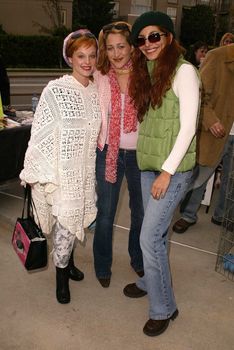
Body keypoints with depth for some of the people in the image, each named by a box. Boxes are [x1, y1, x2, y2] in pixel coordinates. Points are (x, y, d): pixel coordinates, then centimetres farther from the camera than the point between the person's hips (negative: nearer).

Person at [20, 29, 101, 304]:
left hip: (86, 169, 5)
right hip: (62, 170, -5)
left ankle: (67, 259, 39)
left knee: (78, 218, 14)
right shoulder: (56, 90, -11)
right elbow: (41, 132, -11)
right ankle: (61, 274, 22)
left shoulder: (96, 91, 6)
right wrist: (41, 173, -12)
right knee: (65, 221, -1)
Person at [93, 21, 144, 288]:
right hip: (109, 152, 0)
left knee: (141, 211, 16)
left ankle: (138, 259, 41)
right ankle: (102, 266, 32)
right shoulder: (99, 77, -2)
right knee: (105, 213, 9)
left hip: (139, 153, 0)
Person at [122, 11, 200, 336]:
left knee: (149, 237, -5)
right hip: (148, 164, 7)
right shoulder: (146, 73, 11)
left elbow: (188, 127, -15)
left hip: (174, 168, -6)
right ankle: (150, 281, 38)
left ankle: (163, 308, 14)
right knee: (156, 232, 18)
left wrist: (167, 172, -15)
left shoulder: (184, 71, -11)